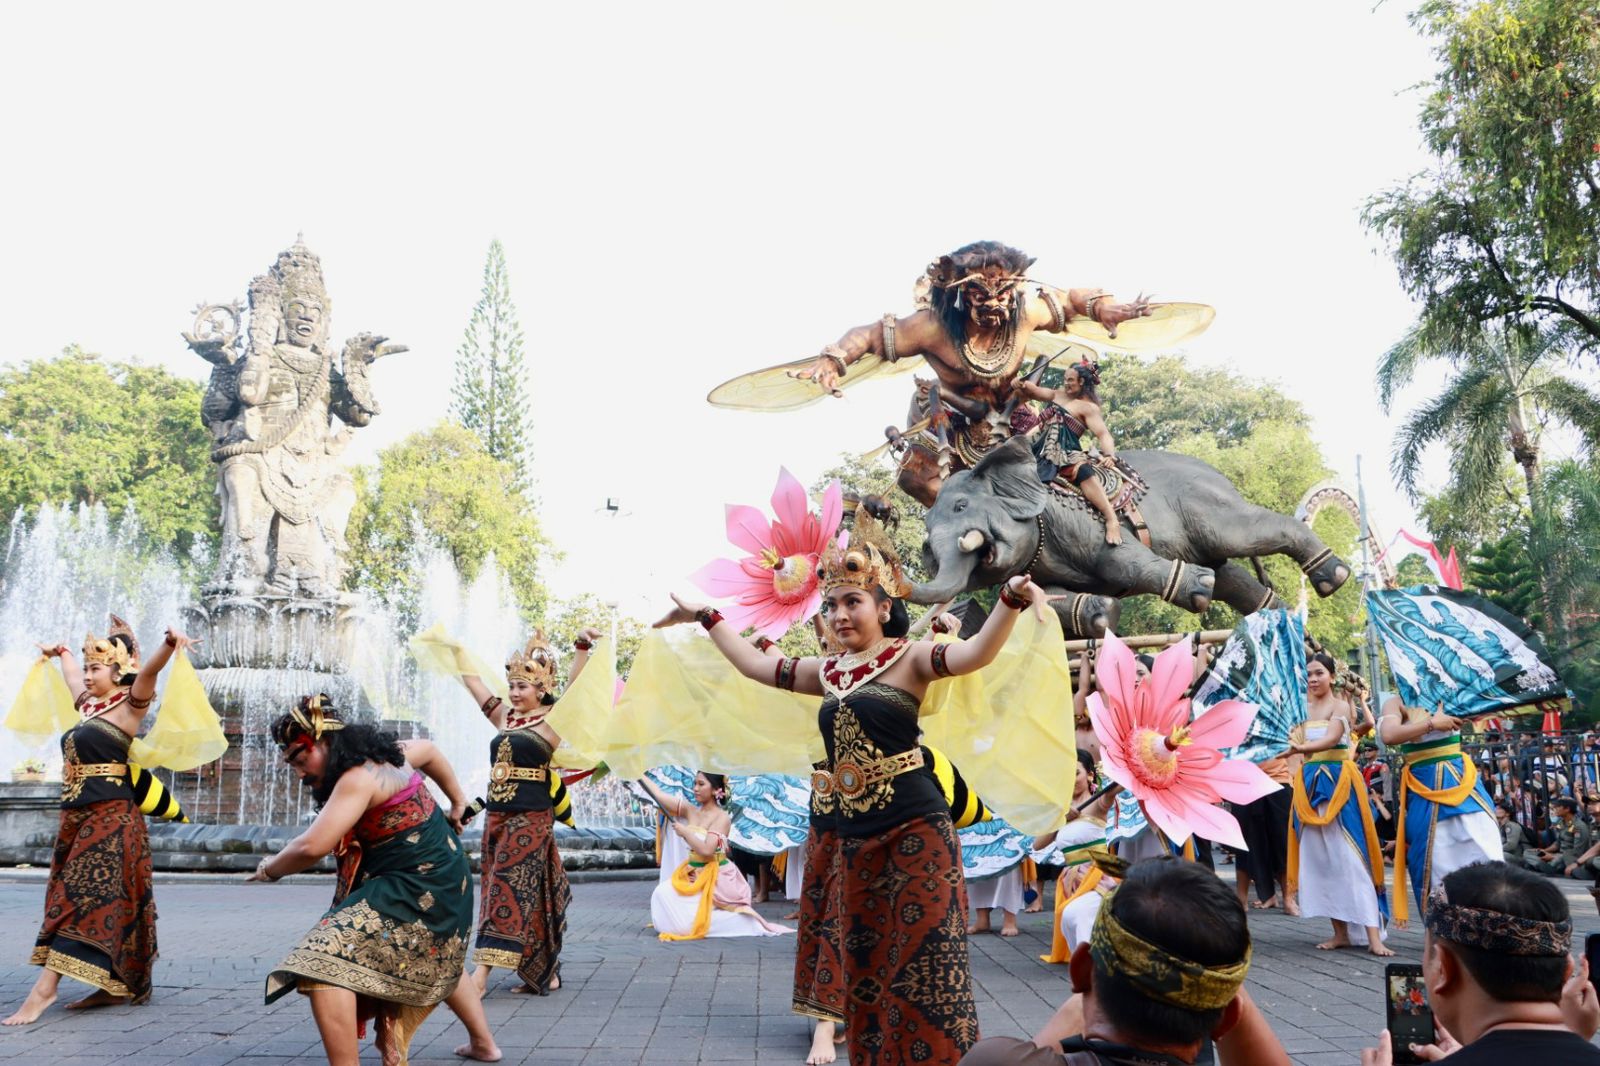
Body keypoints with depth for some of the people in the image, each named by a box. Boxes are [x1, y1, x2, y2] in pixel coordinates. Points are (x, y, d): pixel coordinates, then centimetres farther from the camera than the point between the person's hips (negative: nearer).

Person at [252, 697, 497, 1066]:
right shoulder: (381, 754, 7)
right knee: (436, 964, 33)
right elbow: (429, 750, 26)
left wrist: (270, 869, -8)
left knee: (323, 962, -20)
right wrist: (457, 802, 35)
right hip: (442, 880, 11)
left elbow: (311, 847, -28)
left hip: (414, 888, -11)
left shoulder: (358, 777, -22)